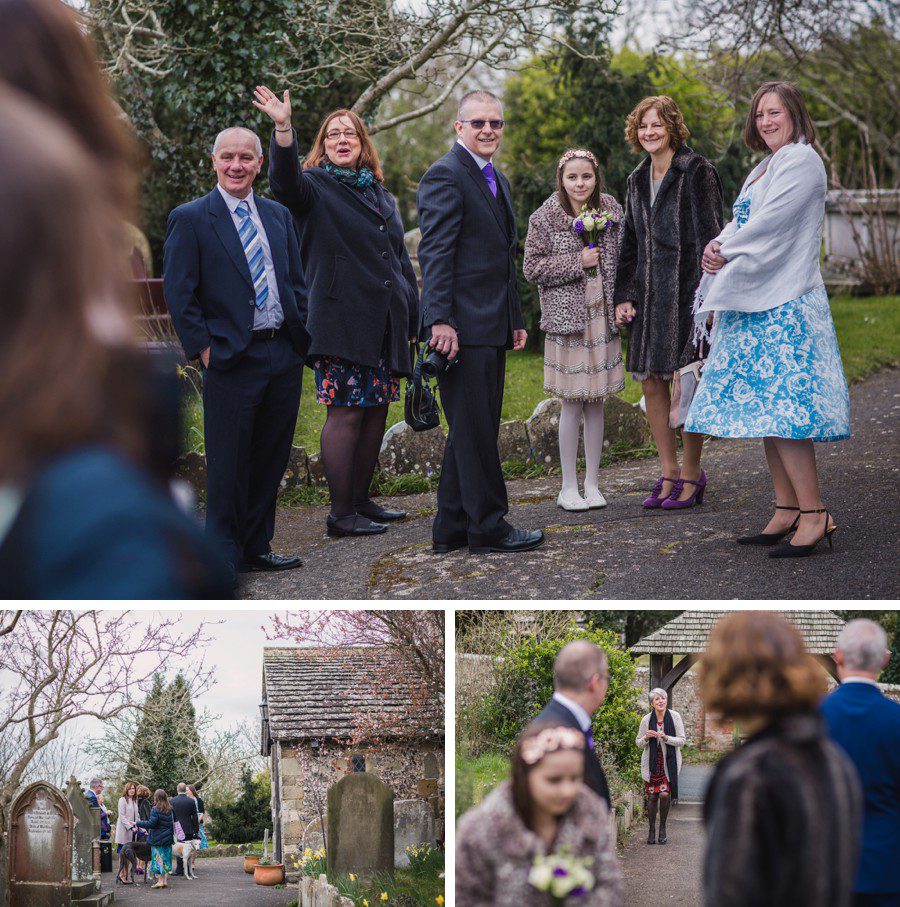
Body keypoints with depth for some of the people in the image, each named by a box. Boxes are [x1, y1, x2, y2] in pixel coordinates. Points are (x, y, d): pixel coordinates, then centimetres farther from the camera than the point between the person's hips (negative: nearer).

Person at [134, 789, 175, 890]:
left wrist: (138, 823, -10)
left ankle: (160, 881, -4)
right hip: (168, 838, 6)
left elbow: (151, 823, -18)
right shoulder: (169, 810, 6)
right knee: (166, 859, 10)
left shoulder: (155, 810, -14)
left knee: (158, 859, -1)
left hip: (157, 838, -6)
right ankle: (165, 880, 10)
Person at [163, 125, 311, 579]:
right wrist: (205, 351, -11)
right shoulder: (189, 218, -3)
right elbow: (179, 295, -6)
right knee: (228, 465, 0)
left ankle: (256, 547, 24)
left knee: (270, 459, 12)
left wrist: (303, 335, 7)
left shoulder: (278, 215, 13)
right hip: (231, 359, -5)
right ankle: (223, 556, 11)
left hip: (284, 354, 5)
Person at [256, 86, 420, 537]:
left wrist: (413, 316, 20)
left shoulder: (381, 196, 20)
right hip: (341, 322, -7)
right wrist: (284, 128, -38)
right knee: (346, 412, -8)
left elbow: (400, 259, 24)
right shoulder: (316, 187, 1)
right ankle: (340, 514, -3)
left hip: (385, 325, 7)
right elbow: (285, 181, -22)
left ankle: (362, 499, 20)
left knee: (376, 411, 9)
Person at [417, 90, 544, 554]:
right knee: (475, 430, -4)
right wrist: (440, 320, -23)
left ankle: (452, 528, 19)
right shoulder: (445, 175, -9)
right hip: (463, 326, -10)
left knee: (472, 430, 12)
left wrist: (515, 320, 22)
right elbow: (435, 253, -16)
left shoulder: (497, 180, 20)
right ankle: (488, 527, 3)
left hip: (491, 327, 10)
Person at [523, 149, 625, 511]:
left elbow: (621, 260, 15)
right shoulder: (544, 217, -3)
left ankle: (592, 483, 15)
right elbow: (532, 267, -5)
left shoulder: (611, 210, 7)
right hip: (567, 316, -3)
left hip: (603, 316, 3)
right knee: (572, 403, -3)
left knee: (596, 401, 6)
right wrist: (577, 261, -13)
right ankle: (568, 487, 7)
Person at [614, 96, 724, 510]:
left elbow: (708, 236, -9)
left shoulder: (696, 172, -4)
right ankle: (669, 473, 16)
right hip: (649, 294, 7)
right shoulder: (638, 180, 16)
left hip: (685, 288, -7)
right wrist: (625, 296, 11)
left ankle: (692, 476, 7)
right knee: (651, 383, 6)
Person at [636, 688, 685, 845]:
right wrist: (646, 738, -14)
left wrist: (666, 738, -19)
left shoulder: (675, 717, -3)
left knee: (664, 794, -11)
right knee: (652, 796, -1)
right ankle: (652, 830, 13)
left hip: (670, 762, -1)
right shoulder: (646, 719, -1)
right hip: (652, 762, 1)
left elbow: (682, 740, -3)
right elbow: (638, 742, 8)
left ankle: (662, 828, 8)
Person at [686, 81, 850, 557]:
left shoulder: (801, 161, -7)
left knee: (781, 409, -14)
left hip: (784, 304, -10)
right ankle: (787, 510, 13)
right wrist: (716, 247, -5)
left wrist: (725, 252, -6)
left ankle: (814, 513, -11)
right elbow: (742, 222, 16)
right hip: (755, 302, 10)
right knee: (765, 408, 8)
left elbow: (770, 223, -16)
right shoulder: (763, 169, 22)